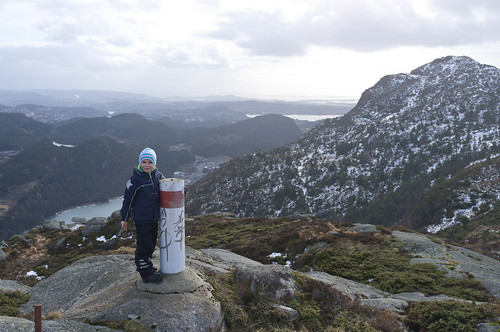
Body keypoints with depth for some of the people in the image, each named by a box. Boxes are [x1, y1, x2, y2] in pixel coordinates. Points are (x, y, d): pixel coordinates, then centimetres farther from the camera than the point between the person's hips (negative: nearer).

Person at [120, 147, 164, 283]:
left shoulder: (158, 176, 2)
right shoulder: (136, 179, -14)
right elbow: (128, 199, -8)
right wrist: (124, 218, -4)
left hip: (154, 218, 6)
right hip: (141, 218, -6)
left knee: (151, 243, 18)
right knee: (144, 245, 1)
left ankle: (145, 266, 37)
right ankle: (146, 274, 12)